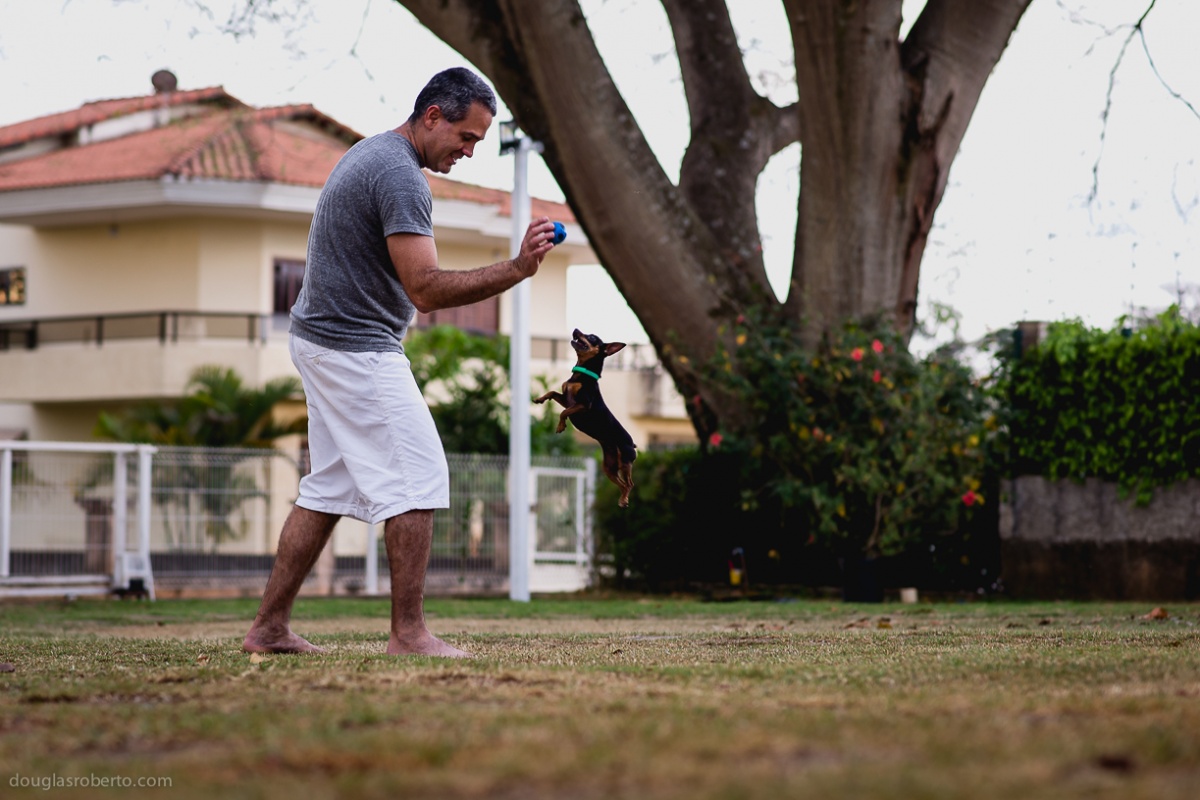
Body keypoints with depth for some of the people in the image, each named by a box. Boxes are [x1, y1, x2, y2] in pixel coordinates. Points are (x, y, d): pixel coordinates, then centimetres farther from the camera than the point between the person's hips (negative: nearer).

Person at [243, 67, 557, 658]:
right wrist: (515, 270, -28)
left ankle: (269, 627, 14)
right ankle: (408, 634, -9)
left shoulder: (369, 154, 15)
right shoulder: (400, 175, -19)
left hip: (320, 342, 11)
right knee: (418, 481, -9)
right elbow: (425, 288, -26)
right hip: (358, 351, -11)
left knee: (328, 488, 13)